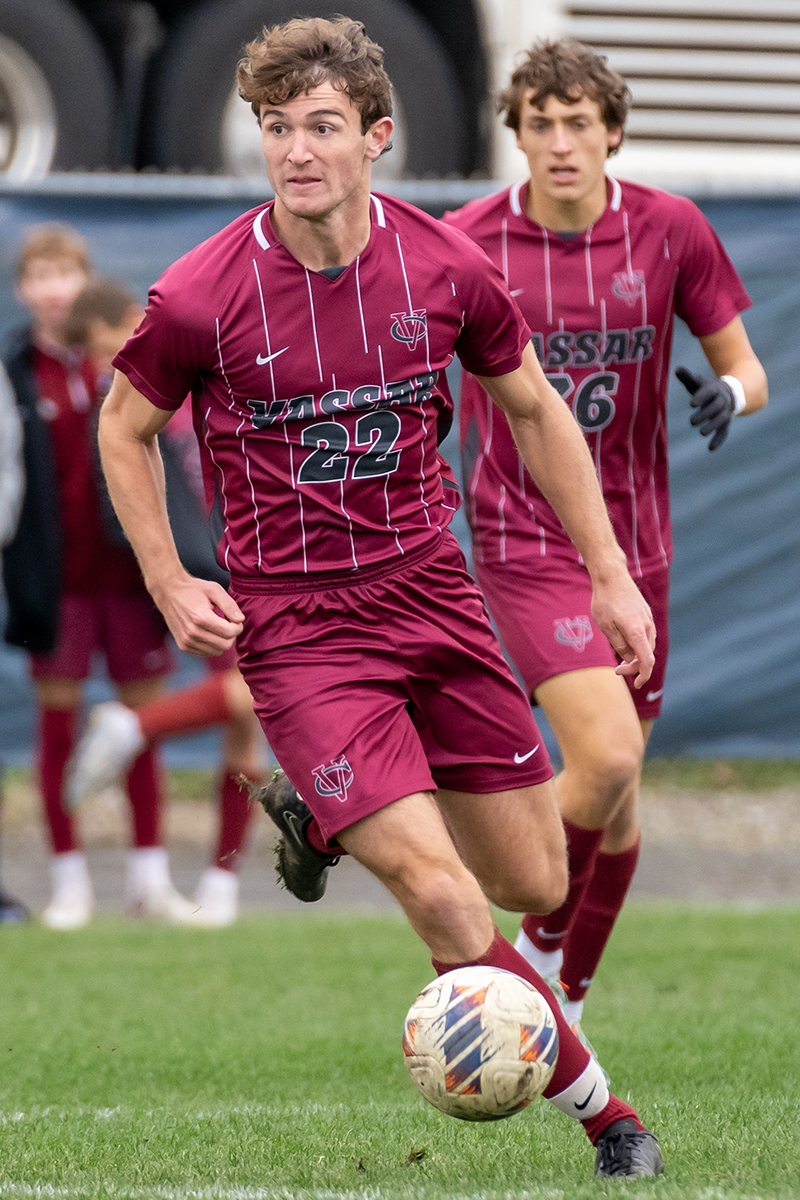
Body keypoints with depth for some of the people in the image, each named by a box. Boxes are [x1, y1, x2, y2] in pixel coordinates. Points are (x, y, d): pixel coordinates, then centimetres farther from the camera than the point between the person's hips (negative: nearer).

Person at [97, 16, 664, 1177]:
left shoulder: (445, 267, -6)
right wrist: (169, 585, -4)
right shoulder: (201, 296, -14)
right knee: (442, 897, -17)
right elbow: (125, 429, 5)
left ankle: (319, 810, 33)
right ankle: (602, 1111, 0)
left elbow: (536, 410, 10)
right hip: (295, 627, -4)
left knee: (535, 883, 8)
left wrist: (610, 574, 8)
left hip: (431, 592, 4)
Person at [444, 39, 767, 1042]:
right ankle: (536, 949, 1)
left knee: (618, 801, 10)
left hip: (635, 544, 4)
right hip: (523, 541, -4)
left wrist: (729, 394, -18)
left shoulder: (669, 231, -2)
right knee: (605, 755, -23)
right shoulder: (467, 242, -7)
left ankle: (566, 1005, 30)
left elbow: (746, 369, 5)